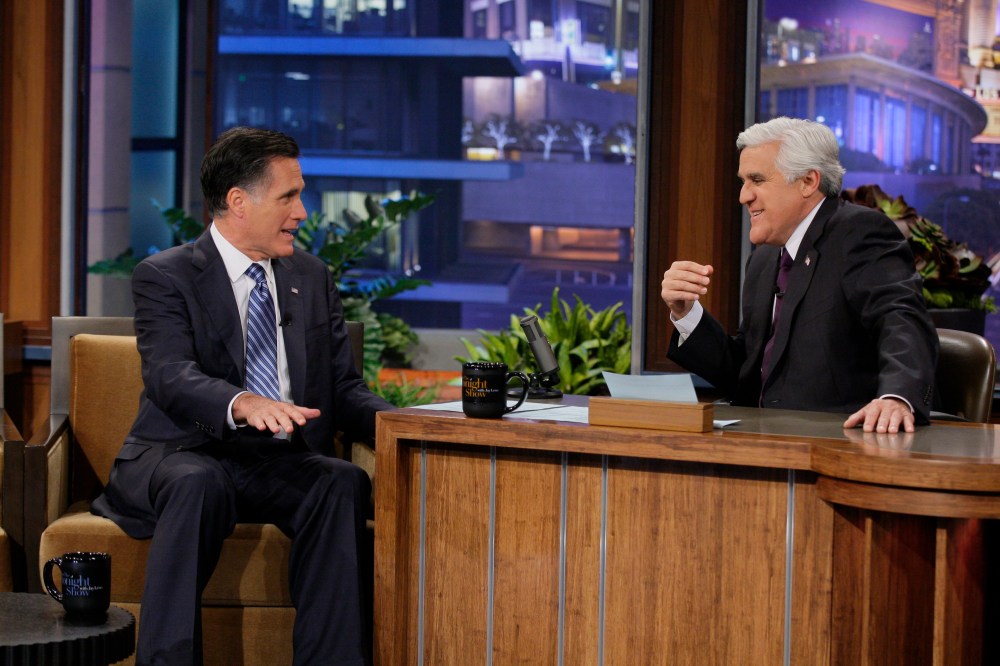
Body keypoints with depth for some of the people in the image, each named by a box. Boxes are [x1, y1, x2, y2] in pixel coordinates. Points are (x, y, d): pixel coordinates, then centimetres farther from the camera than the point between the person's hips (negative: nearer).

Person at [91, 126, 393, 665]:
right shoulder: (165, 276, -1)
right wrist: (242, 404, -40)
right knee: (199, 483, -38)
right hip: (184, 454, -4)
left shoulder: (312, 277, 16)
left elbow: (343, 389, 13)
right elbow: (171, 376, -19)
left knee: (342, 482, -28)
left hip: (283, 462, 4)